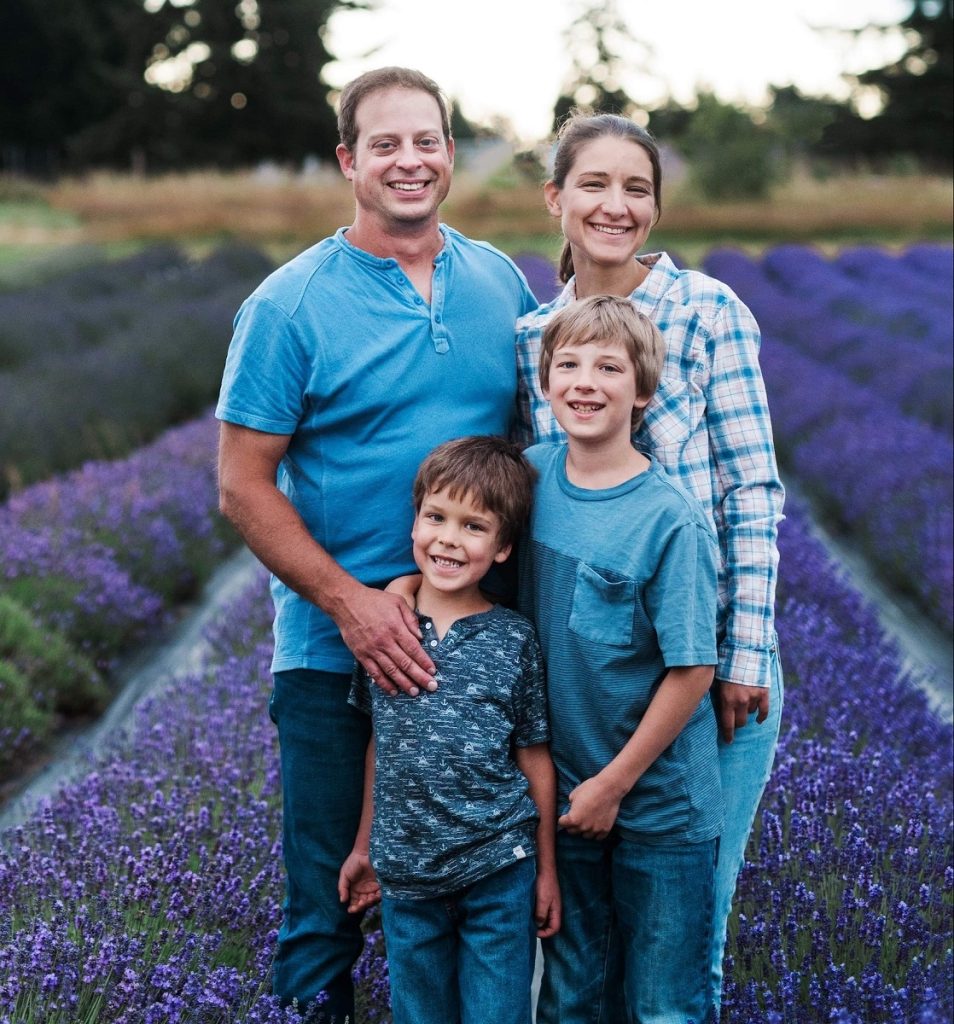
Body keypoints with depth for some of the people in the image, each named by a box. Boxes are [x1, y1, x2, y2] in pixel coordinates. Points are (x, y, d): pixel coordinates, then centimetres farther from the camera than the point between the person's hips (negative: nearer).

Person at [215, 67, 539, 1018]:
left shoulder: (501, 282, 6)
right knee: (329, 900, 7)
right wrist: (347, 601, -20)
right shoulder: (290, 304, -7)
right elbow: (243, 484, -9)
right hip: (336, 650, -4)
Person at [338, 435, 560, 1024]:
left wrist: (546, 870, 2)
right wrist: (365, 848, 14)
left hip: (499, 872, -2)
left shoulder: (514, 640, -7)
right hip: (407, 871, 3)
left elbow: (535, 760, -1)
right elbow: (381, 747, 9)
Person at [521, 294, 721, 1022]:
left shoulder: (671, 518, -18)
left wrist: (615, 783, -12)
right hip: (563, 789, 4)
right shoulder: (533, 473, -3)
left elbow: (694, 668, -17)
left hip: (659, 798, -4)